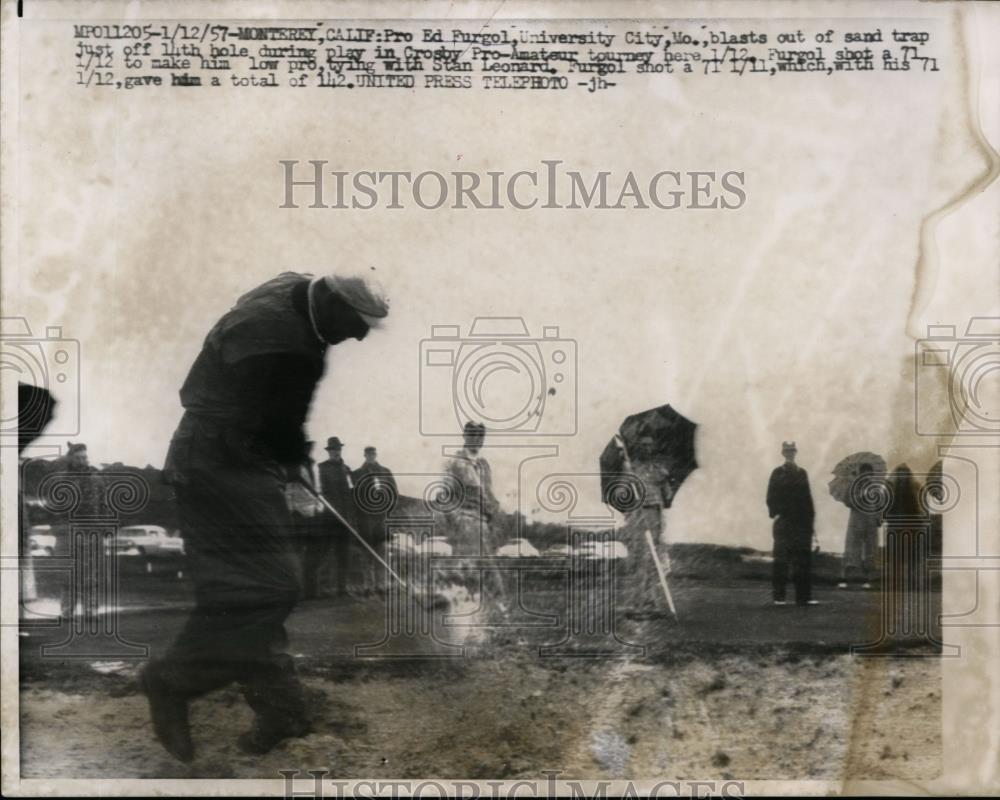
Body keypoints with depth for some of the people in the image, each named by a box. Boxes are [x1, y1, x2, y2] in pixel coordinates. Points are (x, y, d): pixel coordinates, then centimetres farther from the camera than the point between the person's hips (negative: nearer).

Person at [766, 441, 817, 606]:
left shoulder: (802, 473, 13)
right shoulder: (777, 473, 2)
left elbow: (807, 497, 13)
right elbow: (771, 497, -1)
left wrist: (811, 516, 7)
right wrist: (774, 514, -13)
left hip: (801, 520, 4)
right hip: (783, 521, -4)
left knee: (803, 558, 3)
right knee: (781, 558, -2)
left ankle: (803, 597, 7)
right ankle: (778, 596, 2)